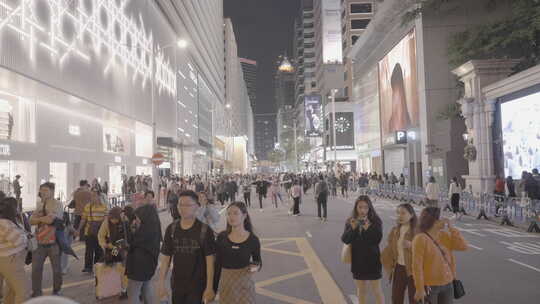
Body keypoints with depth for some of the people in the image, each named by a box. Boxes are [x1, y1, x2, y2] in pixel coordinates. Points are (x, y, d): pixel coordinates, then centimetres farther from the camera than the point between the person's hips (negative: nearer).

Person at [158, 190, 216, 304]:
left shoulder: (205, 230, -11)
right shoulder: (171, 229, -1)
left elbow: (210, 260, -10)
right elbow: (165, 258, 4)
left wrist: (209, 287, -11)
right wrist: (161, 283, 2)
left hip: (197, 286, -3)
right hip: (176, 285, 4)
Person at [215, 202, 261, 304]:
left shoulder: (253, 239, -9)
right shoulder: (222, 237, -5)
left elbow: (258, 262, 7)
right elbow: (218, 263, 2)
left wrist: (256, 268, -14)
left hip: (245, 285, -2)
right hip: (225, 285, 2)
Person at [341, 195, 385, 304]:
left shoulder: (375, 221, -9)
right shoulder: (350, 222, -1)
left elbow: (378, 239, -17)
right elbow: (345, 240, -9)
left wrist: (368, 229, -30)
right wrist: (352, 228, -23)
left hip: (372, 260, -3)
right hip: (357, 260, 3)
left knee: (377, 290, 5)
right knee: (361, 290, 17)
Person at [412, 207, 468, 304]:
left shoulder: (444, 235, 4)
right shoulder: (420, 239, -16)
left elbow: (463, 246, -3)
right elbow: (417, 266, -17)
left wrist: (451, 228, -5)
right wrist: (420, 289, -18)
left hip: (447, 284, 6)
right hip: (429, 286, -6)